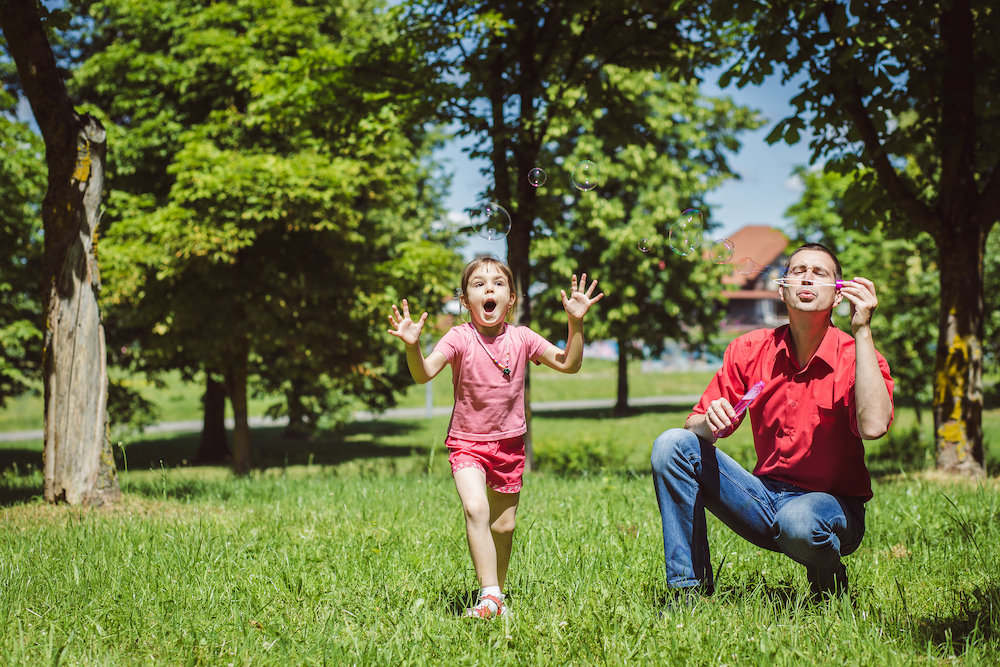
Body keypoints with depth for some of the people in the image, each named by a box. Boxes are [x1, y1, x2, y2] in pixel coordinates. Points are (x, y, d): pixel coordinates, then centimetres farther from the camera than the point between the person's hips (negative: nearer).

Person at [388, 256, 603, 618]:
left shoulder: (521, 338, -3)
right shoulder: (460, 338, -12)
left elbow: (568, 364, -1)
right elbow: (424, 373, -24)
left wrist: (576, 322, -12)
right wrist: (412, 346, -44)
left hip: (509, 443, 3)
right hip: (467, 442, -3)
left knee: (504, 526, 11)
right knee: (476, 509, -26)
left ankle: (497, 593, 30)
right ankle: (489, 594, -25)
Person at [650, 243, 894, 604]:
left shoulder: (855, 357, -11)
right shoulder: (749, 350, 0)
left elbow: (873, 425, -31)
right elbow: (696, 425, 4)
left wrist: (862, 330, -26)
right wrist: (709, 424, -23)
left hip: (833, 504, -4)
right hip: (764, 499, 4)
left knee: (798, 521, -39)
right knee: (672, 444, -14)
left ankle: (830, 585, -1)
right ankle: (689, 589, -9)